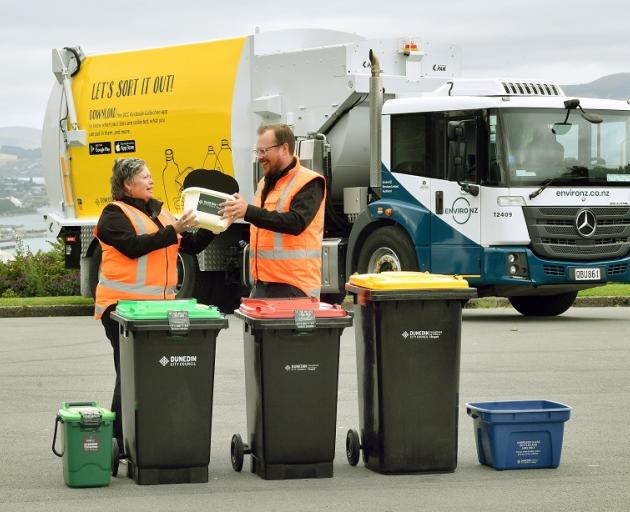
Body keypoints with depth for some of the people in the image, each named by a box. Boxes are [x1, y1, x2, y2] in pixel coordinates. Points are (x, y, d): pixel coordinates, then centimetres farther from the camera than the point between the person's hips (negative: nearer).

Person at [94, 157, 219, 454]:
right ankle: (121, 441, -2)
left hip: (158, 305, 7)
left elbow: (192, 246, 20)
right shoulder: (114, 215, -2)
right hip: (124, 304, -7)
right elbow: (133, 246, -18)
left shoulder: (159, 213, 20)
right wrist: (173, 230, -21)